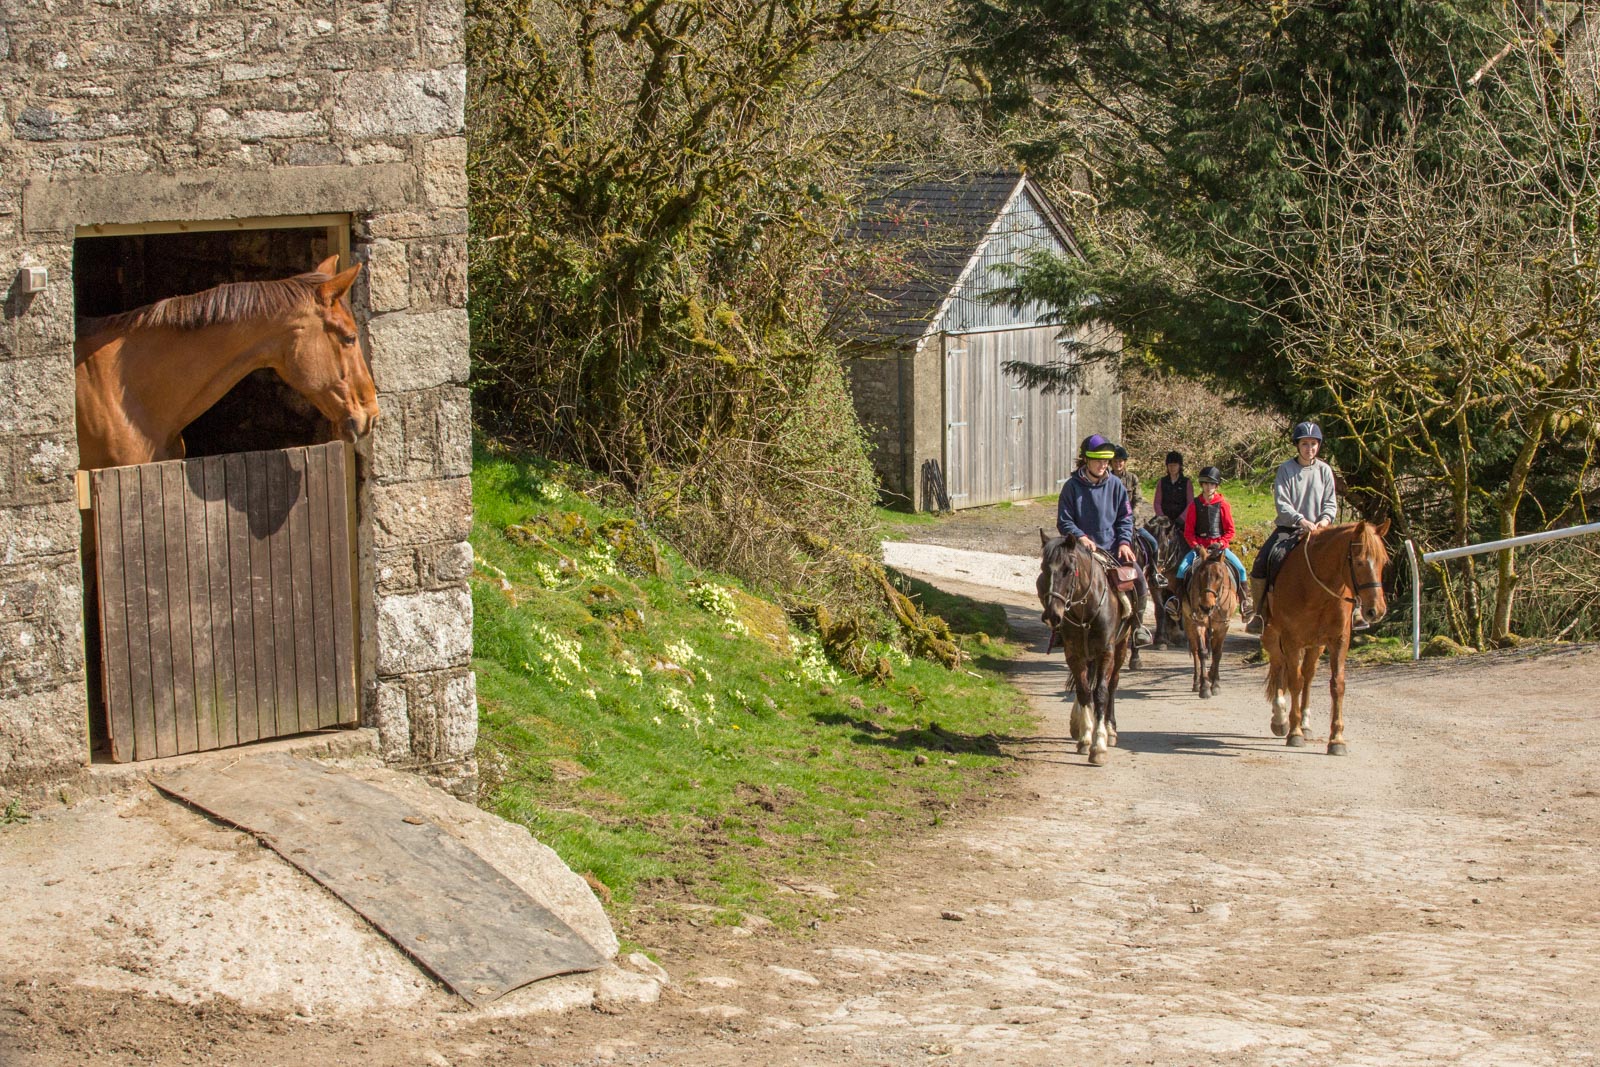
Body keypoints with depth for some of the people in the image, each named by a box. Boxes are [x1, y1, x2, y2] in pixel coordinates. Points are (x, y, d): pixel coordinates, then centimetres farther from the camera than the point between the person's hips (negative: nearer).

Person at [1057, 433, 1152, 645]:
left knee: (1138, 578, -16)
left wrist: (1124, 542, -5)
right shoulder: (1072, 486, -1)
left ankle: (1137, 623, 4)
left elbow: (1125, 518, 11)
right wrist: (1080, 537, -16)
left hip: (1113, 546, 2)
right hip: (1084, 548, -2)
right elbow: (1064, 521, 1)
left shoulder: (1115, 484, 6)